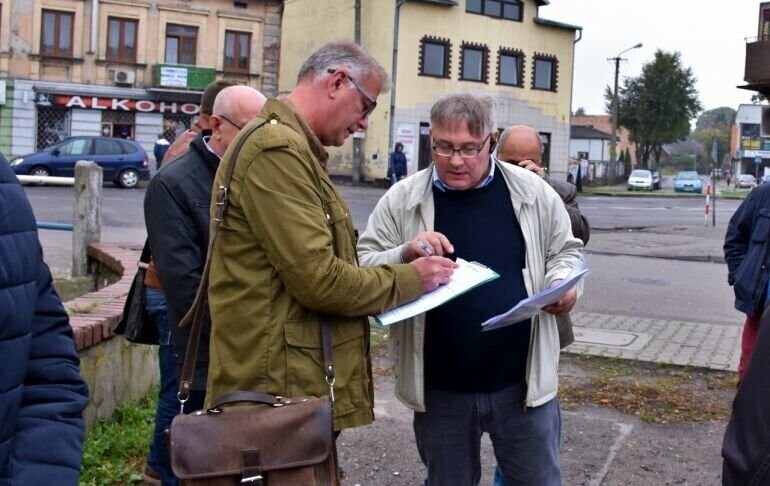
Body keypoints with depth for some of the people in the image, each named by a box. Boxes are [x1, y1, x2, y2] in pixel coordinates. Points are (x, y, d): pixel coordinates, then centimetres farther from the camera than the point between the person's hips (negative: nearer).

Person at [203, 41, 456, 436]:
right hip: (284, 386, -11)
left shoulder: (292, 146, 17)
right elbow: (318, 278, -22)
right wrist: (409, 280, -7)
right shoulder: (277, 149, -17)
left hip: (300, 377, 11)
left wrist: (401, 267, 8)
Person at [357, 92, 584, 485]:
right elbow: (362, 269, -3)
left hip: (523, 382, 0)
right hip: (440, 389, 0)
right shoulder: (401, 200, -3)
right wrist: (406, 255, -22)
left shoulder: (533, 192, 0)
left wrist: (562, 284, -11)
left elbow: (565, 251, 11)